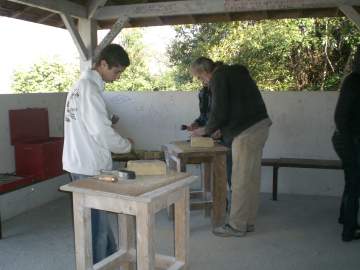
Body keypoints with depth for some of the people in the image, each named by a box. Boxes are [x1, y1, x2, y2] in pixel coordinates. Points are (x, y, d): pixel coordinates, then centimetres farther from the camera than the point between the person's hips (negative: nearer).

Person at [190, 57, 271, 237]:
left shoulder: (218, 78, -8)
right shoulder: (236, 71, 20)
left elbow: (219, 112, -13)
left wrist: (206, 130, 4)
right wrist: (218, 129, 21)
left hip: (246, 132, -10)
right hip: (260, 125, 10)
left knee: (240, 180, -3)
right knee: (251, 178, 13)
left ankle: (237, 226, 6)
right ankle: (248, 222, 22)